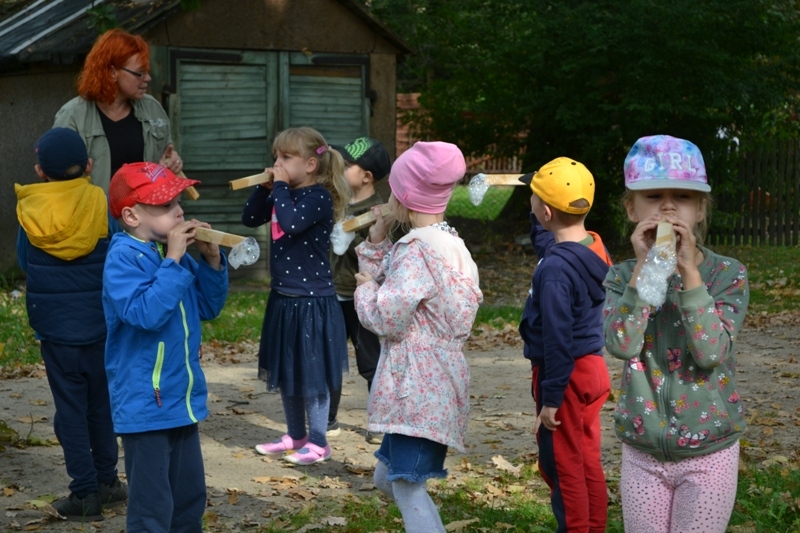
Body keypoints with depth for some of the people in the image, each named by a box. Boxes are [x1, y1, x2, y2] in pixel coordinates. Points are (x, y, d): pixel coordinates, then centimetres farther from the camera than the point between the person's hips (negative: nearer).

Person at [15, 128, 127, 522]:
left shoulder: (31, 212, -8)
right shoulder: (99, 203, -9)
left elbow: (23, 261, 5)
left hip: (55, 325, -1)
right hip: (98, 322, 1)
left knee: (69, 407, 5)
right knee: (101, 403, 15)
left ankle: (85, 492, 4)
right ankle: (106, 481, 23)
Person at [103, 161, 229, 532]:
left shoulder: (173, 252, 6)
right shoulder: (124, 258, -16)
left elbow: (208, 307, 12)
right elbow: (146, 313, -29)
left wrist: (212, 260, -2)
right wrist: (173, 261, -24)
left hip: (182, 399, 8)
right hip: (146, 404, -8)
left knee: (191, 498, 19)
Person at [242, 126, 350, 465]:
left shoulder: (319, 197, -17)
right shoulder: (284, 195, 8)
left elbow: (292, 223, -33)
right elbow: (250, 218, 13)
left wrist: (281, 186, -21)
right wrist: (265, 187, 0)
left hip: (312, 302, -9)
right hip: (283, 299, 9)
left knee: (311, 375, 1)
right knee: (286, 372, 17)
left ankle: (318, 443, 12)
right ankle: (295, 436, 30)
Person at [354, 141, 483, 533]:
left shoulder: (418, 248, -17)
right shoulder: (446, 242, 15)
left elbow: (386, 317, -22)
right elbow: (391, 285, 21)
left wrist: (364, 288, -3)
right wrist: (376, 241, 11)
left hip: (419, 387, -11)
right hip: (429, 383, 11)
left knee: (407, 486, -11)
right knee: (387, 477, 20)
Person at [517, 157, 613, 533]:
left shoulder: (555, 268, -25)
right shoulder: (593, 247, 2)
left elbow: (557, 338, -23)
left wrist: (550, 399, -18)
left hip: (566, 374, -9)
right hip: (591, 366, 9)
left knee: (562, 466, 4)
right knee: (587, 462, 17)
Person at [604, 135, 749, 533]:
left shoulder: (728, 274, -8)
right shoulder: (622, 277, -2)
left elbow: (711, 352, -22)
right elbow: (622, 346, -19)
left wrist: (689, 270, -25)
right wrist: (644, 268, -22)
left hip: (709, 455, -2)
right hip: (642, 455, 2)